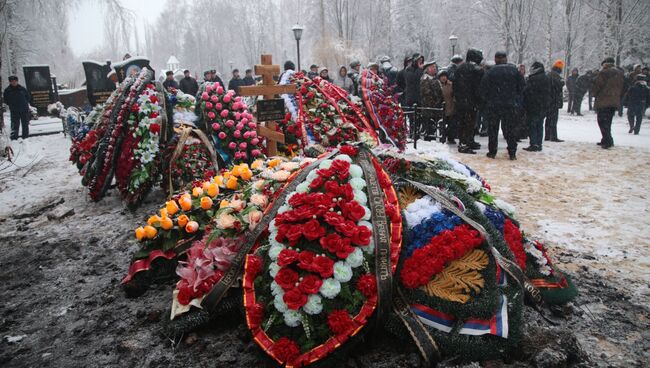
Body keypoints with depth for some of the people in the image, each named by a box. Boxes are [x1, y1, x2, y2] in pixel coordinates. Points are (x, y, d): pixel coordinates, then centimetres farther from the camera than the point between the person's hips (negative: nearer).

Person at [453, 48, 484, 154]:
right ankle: (465, 144, -4)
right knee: (470, 122, -2)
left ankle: (462, 142, 22)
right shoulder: (477, 70, -10)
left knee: (461, 122, 13)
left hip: (459, 100, 7)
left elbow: (454, 83, 15)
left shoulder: (459, 68, 11)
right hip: (471, 101, -7)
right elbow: (479, 87, -12)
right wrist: (479, 100, -6)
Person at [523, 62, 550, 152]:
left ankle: (534, 144, -6)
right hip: (543, 107, 8)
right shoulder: (547, 79, 13)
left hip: (533, 107, -8)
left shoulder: (532, 79, -16)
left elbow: (526, 93, -16)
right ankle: (539, 144, 15)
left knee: (532, 125, -3)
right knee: (540, 126, 12)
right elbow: (548, 93, 19)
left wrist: (524, 105, -7)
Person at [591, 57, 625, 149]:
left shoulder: (603, 73, -12)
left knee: (603, 121, -4)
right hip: (615, 102, 7)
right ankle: (606, 140, 20)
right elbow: (623, 89, 17)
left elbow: (595, 87, -10)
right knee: (608, 122, 16)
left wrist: (594, 94, 8)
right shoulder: (620, 73, 13)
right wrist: (618, 98, 22)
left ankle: (608, 141, -12)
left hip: (603, 102, -7)